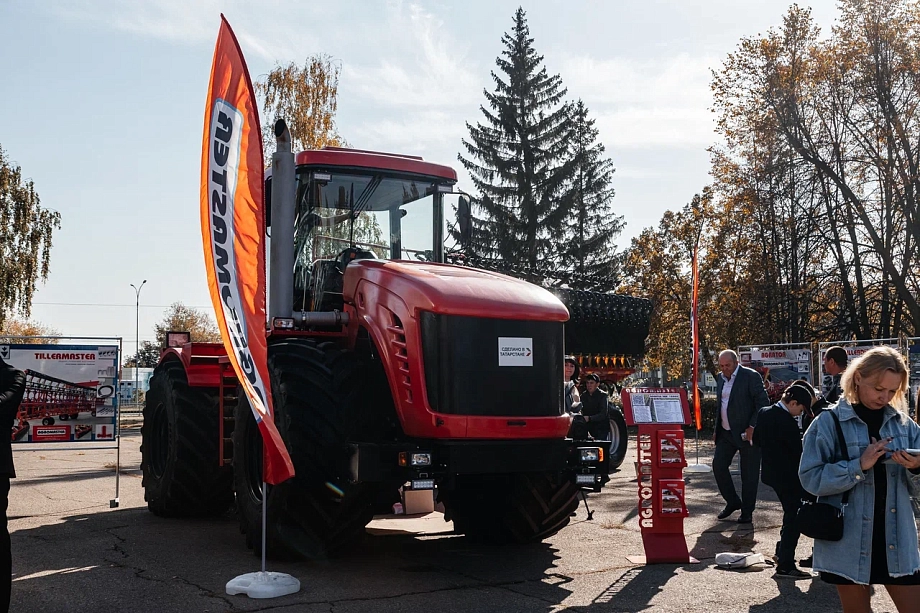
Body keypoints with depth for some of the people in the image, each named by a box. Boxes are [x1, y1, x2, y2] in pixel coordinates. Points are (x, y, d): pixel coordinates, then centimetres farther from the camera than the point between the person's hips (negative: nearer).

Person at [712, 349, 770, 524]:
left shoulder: (751, 376, -10)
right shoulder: (721, 379, 11)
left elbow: (763, 403, -12)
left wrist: (753, 427, -17)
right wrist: (717, 429, 13)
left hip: (747, 433, -7)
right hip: (726, 433, 7)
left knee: (749, 473, 1)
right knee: (718, 465, 2)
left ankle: (747, 512, 13)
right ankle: (732, 502, 20)